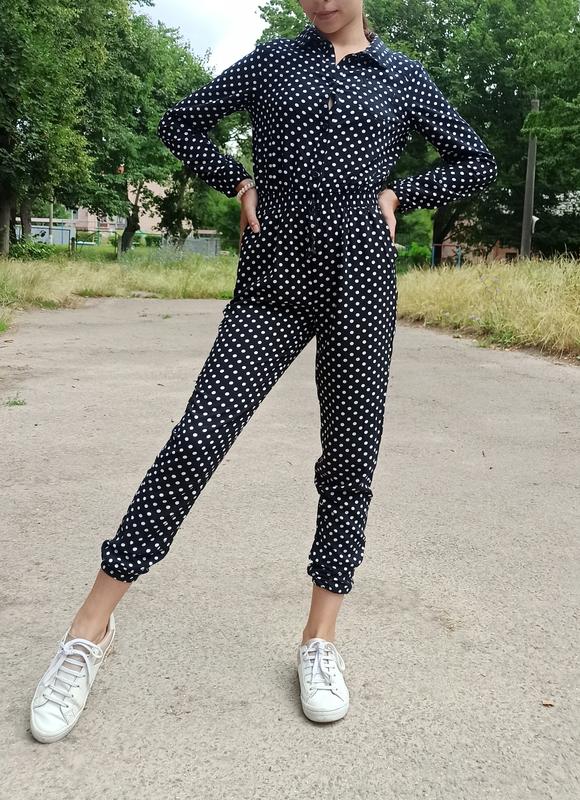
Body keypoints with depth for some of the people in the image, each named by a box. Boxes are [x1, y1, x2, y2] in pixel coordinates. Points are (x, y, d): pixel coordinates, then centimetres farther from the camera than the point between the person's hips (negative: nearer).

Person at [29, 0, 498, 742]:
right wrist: (240, 184, 6)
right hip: (274, 276, -1)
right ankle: (90, 628, -2)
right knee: (198, 436, -11)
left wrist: (397, 194, 6)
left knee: (350, 457, 1)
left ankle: (320, 639, 16)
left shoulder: (403, 77, 13)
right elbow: (181, 122, 18)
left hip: (359, 274, 2)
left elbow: (476, 161, 18)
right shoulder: (272, 60, 13)